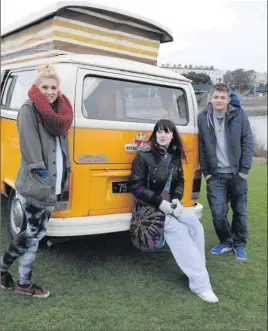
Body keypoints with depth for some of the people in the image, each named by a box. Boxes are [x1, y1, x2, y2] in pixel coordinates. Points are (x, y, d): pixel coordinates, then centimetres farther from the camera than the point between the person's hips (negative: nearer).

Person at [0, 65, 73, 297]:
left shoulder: (59, 111, 14)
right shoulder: (29, 109, -10)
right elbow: (29, 145, -18)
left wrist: (65, 174, 12)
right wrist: (40, 171, -21)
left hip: (52, 183, 8)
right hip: (34, 184, -8)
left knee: (36, 233, 12)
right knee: (35, 232, 0)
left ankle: (24, 283, 25)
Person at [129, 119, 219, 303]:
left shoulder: (175, 156, 8)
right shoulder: (144, 155, -11)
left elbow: (180, 181, 14)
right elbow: (136, 187, -13)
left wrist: (176, 199, -7)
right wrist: (160, 203, -21)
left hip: (171, 204, 6)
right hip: (150, 206, -6)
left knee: (196, 226, -18)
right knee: (178, 230, -27)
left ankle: (197, 271, -6)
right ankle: (200, 283, -23)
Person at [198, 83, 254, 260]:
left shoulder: (240, 115, -6)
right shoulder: (203, 117, -4)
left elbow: (248, 143, -3)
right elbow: (201, 147, 0)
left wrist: (245, 170, -6)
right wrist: (206, 172, 0)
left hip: (237, 174, 0)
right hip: (215, 175, 0)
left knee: (240, 211, 11)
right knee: (218, 213, -1)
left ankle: (239, 244, 31)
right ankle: (226, 242, 25)